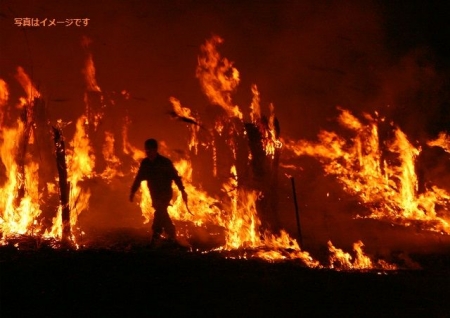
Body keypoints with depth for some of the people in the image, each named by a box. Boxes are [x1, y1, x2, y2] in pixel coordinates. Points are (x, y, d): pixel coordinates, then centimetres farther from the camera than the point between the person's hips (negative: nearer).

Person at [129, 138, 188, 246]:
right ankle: (172, 236, 30)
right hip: (154, 194, 5)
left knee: (159, 213, -21)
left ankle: (155, 237, -26)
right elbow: (138, 178, 5)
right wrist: (133, 191, 2)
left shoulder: (165, 162, -15)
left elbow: (175, 176, -13)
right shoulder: (145, 163, -3)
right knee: (162, 215, 13)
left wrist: (182, 191, -15)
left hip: (165, 193, -5)